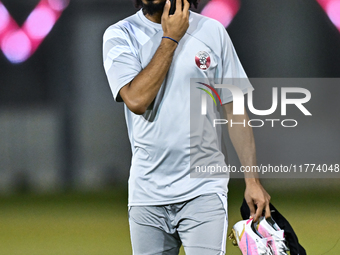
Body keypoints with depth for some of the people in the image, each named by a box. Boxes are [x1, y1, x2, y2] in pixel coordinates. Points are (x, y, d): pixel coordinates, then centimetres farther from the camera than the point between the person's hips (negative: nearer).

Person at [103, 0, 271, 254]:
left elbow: (235, 110, 8)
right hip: (147, 194, 1)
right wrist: (170, 39, -8)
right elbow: (136, 100, -14)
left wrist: (252, 180, 2)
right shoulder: (120, 35, 3)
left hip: (203, 190, -1)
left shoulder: (212, 31, 6)